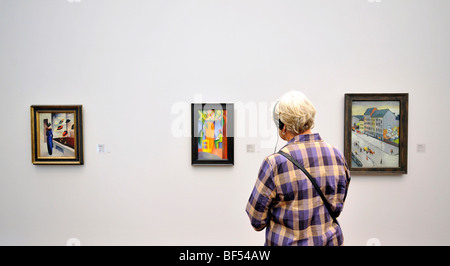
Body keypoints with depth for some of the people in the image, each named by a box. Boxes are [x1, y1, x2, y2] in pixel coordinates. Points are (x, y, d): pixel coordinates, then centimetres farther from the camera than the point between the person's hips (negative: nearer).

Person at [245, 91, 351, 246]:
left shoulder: (274, 163, -22)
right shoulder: (337, 156, -5)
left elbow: (257, 221, -12)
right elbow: (337, 207, 6)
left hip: (288, 242, -4)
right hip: (330, 240, 5)